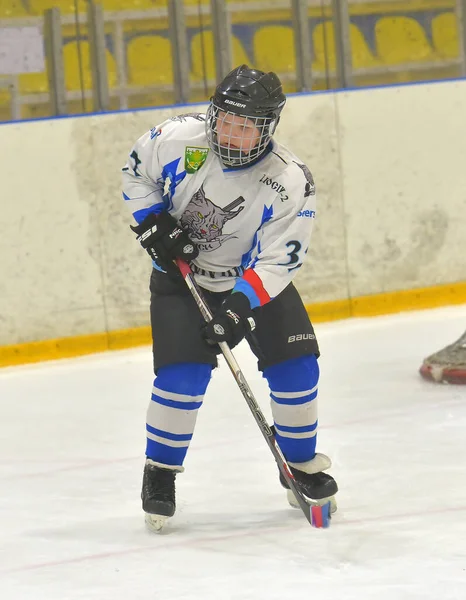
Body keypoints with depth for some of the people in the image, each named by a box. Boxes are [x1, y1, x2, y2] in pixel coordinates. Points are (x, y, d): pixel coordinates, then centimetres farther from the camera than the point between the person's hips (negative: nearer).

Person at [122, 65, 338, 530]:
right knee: (182, 376, -16)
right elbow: (136, 173, 0)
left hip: (254, 279, 1)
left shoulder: (290, 182, -25)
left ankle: (302, 465, 16)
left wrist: (238, 310, -34)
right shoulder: (178, 138, -21)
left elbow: (276, 262, -24)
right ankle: (160, 473, 4)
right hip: (180, 275, 0)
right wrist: (153, 221, -14)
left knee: (295, 367, -8)